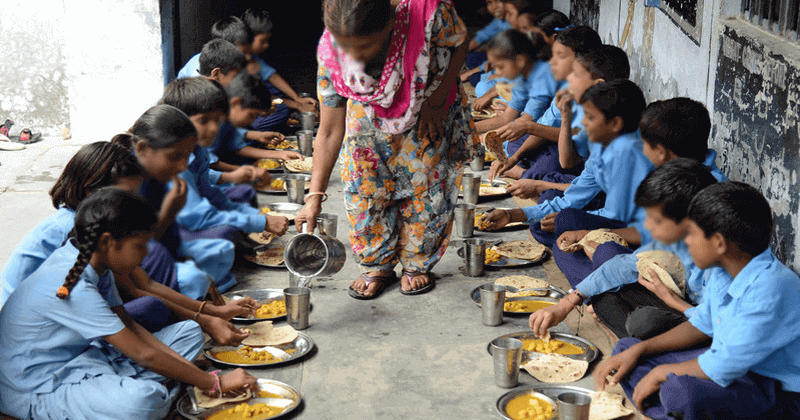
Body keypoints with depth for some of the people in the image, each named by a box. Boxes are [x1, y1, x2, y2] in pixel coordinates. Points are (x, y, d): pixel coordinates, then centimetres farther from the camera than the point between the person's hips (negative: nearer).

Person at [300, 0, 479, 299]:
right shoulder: (331, 53, -33)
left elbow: (460, 43, -16)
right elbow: (330, 131, -24)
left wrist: (438, 99, -23)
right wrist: (315, 196, -27)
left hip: (430, 115, -1)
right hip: (371, 116, 1)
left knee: (425, 189, 2)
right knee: (364, 191, -2)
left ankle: (417, 265, 26)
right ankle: (378, 267, 21)